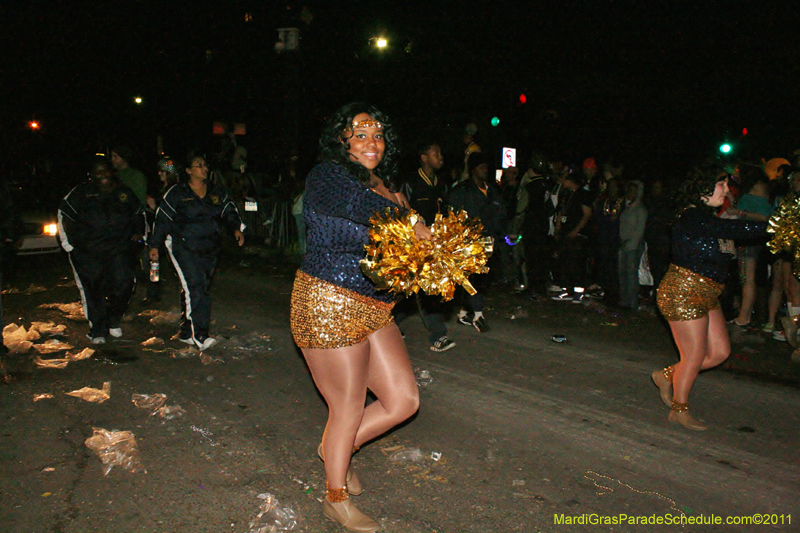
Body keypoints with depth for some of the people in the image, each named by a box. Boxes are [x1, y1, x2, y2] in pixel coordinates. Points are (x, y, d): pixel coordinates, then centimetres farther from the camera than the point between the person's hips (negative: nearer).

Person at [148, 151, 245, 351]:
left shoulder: (216, 192, 11)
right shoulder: (177, 192, -1)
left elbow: (229, 212, 11)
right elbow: (162, 219, 2)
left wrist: (236, 228, -9)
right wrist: (155, 245, 2)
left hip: (210, 249, 5)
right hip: (184, 247, -5)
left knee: (198, 289, 9)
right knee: (195, 289, -17)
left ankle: (186, 333, 21)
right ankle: (199, 336, -18)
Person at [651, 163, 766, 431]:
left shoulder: (706, 217, 13)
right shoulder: (693, 217, -20)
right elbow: (735, 229, -28)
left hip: (705, 295, 10)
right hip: (684, 293, -10)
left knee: (720, 351, 11)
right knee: (694, 356, 0)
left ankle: (667, 375, 27)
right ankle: (679, 409, 20)